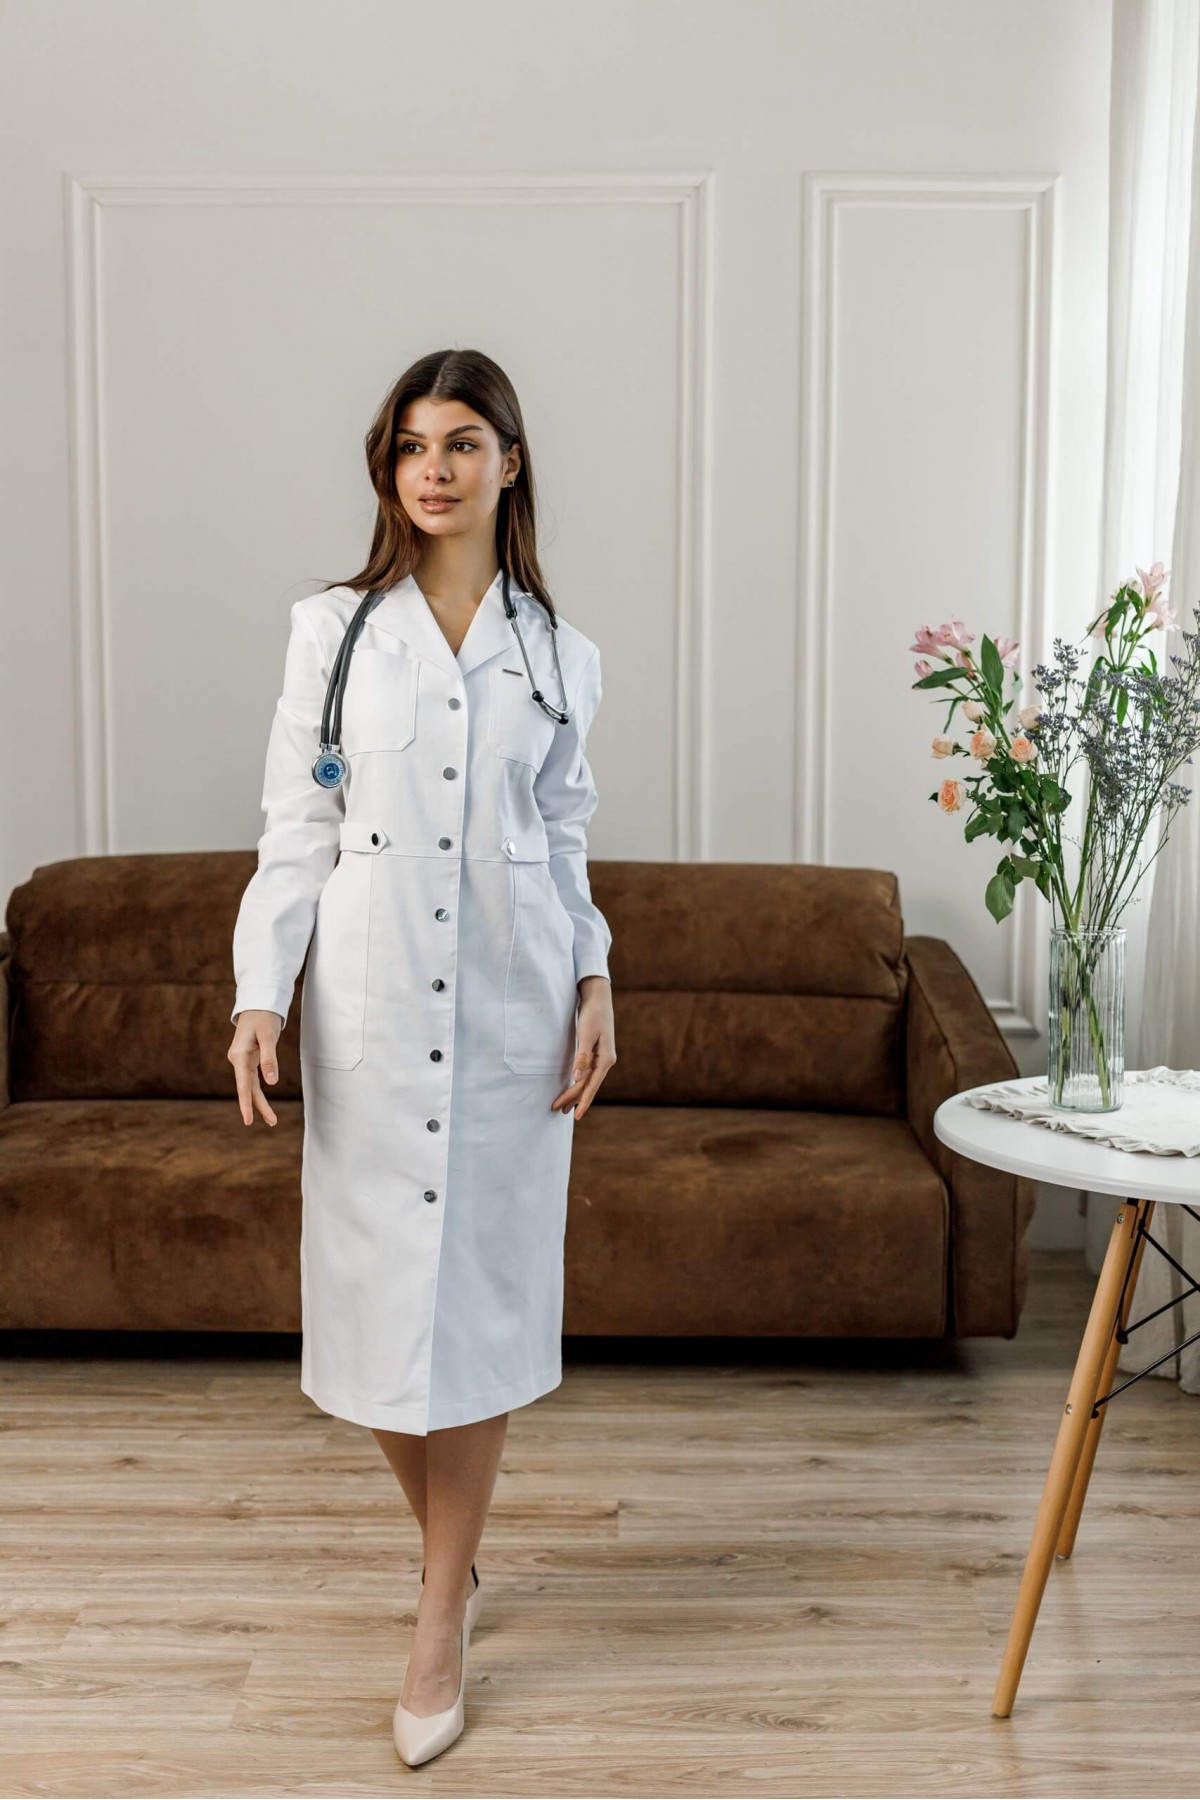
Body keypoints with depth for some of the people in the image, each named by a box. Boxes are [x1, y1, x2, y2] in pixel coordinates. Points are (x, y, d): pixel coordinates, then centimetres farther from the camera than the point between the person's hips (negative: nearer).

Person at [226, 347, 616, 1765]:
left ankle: (440, 1624, 17)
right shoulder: (332, 629, 4)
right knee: (375, 1290, 4)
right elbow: (295, 832, 2)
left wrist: (595, 983, 0)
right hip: (370, 1004, 0)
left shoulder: (558, 652, 7)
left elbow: (563, 840, 11)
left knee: (481, 1291, 3)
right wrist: (261, 993, -6)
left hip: (510, 1008, 1)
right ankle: (453, 1553, 30)